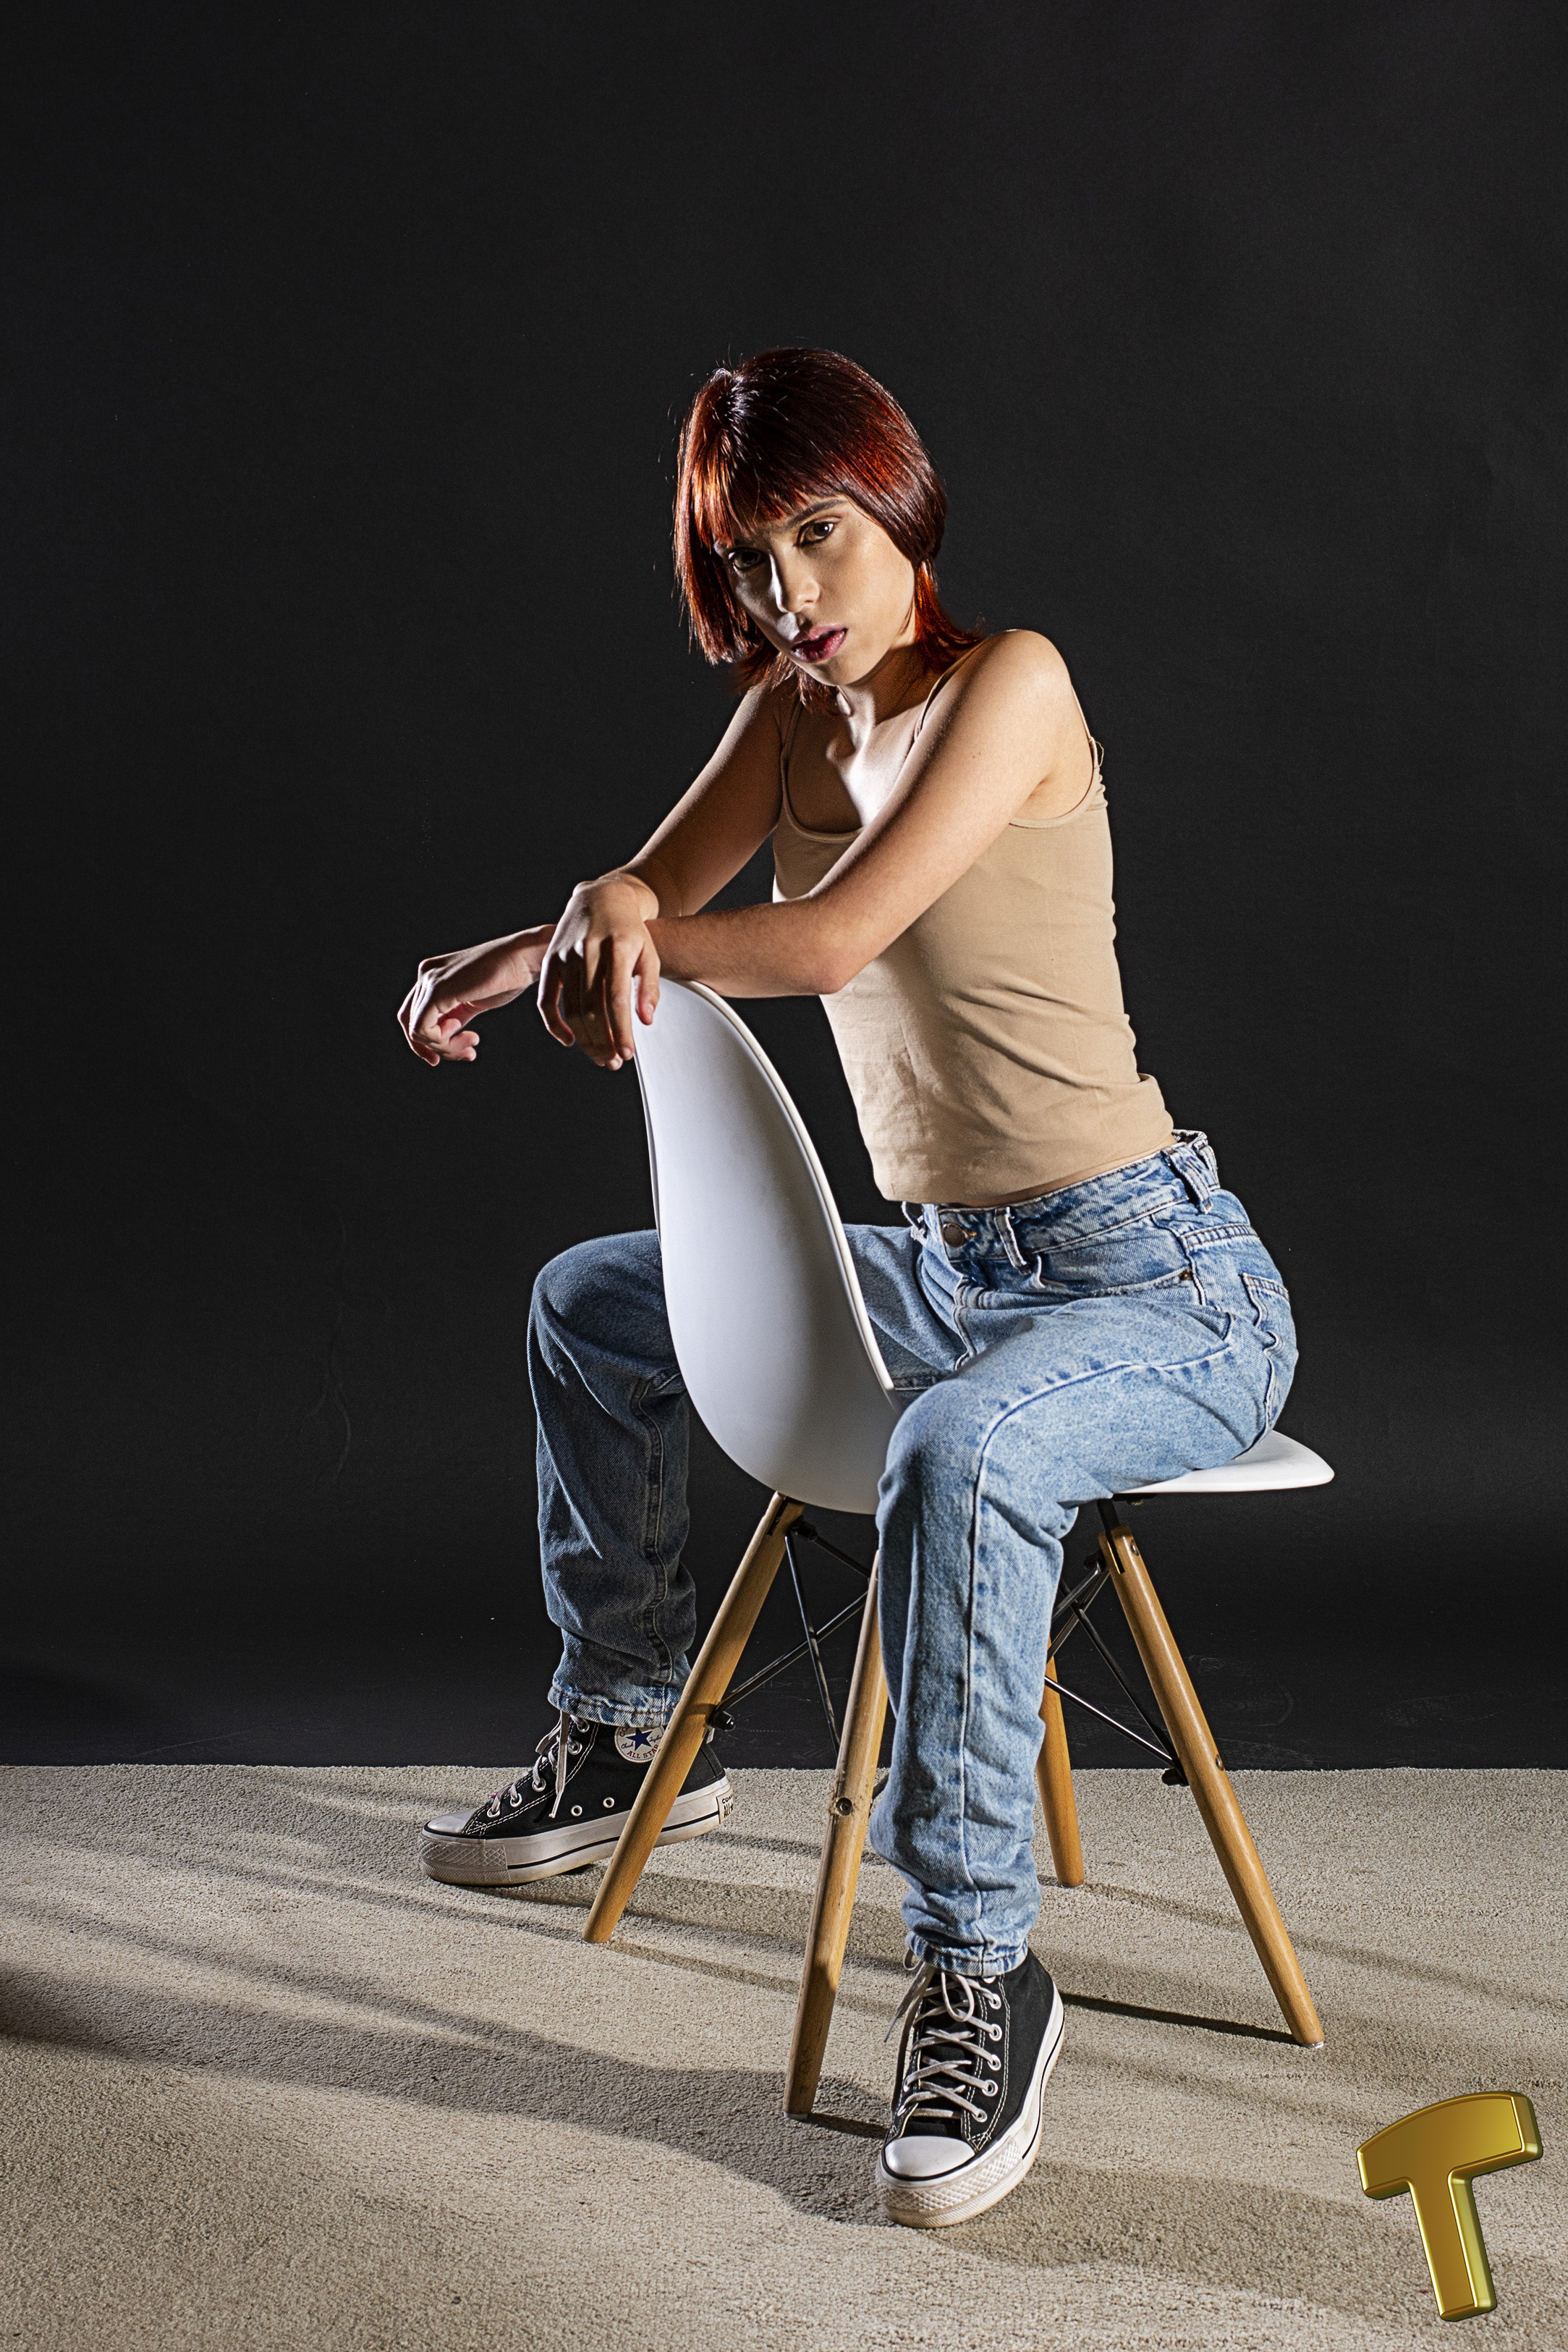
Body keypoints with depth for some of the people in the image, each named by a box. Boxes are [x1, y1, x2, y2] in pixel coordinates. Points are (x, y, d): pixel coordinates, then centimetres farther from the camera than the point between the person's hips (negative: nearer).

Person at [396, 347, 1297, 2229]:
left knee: (959, 1454, -41)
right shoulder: (793, 713, 9)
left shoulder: (1007, 680, -14)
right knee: (593, 1304, 20)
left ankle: (977, 1967, -25)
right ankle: (626, 1732, 34)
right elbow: (641, 894, 8)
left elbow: (834, 941, -23)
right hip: (950, 1274, 9)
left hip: (1165, 1288, -9)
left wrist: (578, 944, -16)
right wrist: (604, 913, -16)